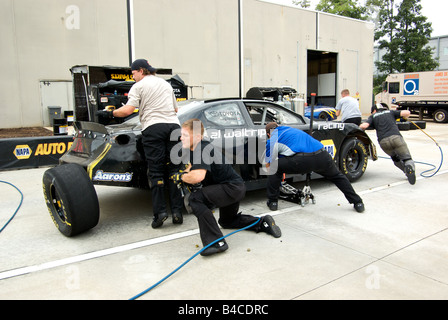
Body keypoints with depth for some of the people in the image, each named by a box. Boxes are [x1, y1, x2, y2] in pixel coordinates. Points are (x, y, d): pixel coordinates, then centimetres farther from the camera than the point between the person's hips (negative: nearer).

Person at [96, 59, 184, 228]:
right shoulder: (166, 83, 26)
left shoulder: (138, 86, 8)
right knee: (173, 168, 3)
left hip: (153, 128, -4)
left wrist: (109, 113, 9)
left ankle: (160, 211, -8)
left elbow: (128, 110, -5)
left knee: (155, 171, -1)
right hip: (173, 125, 5)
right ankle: (177, 211, -1)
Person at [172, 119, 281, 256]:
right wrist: (185, 173, 6)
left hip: (233, 187, -11)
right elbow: (192, 165, 29)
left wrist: (181, 177, -18)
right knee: (227, 221, 30)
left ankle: (216, 242, -26)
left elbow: (198, 176, -38)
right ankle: (264, 223, 25)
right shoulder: (194, 148, 7)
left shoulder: (203, 149, -23)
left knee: (195, 198, -28)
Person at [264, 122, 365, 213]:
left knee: (274, 167, 15)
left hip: (302, 160, -6)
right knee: (337, 177, 33)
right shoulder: (290, 129, 36)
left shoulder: (272, 140, 16)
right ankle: (358, 203, 34)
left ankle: (272, 202, 17)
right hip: (323, 156, 6)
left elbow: (268, 164, 23)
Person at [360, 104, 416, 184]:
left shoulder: (373, 116, 22)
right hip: (396, 137, 0)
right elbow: (407, 113, 16)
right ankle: (410, 166, -31)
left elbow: (364, 126, 2)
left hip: (383, 142, 0)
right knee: (407, 158, 1)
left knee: (395, 158, 24)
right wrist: (404, 119, 38)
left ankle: (407, 171, 6)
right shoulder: (390, 112, 27)